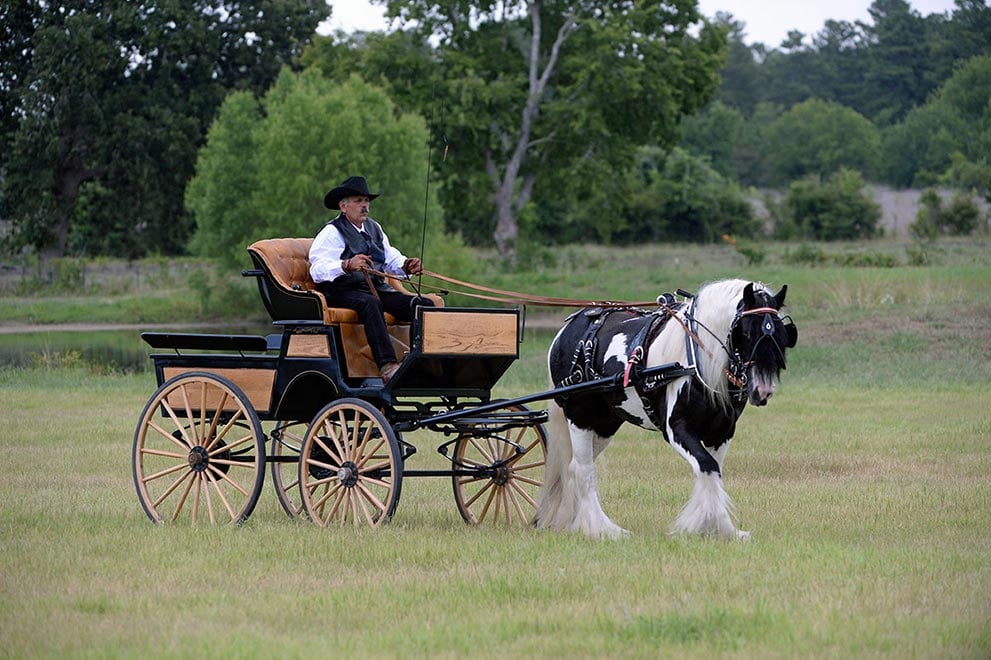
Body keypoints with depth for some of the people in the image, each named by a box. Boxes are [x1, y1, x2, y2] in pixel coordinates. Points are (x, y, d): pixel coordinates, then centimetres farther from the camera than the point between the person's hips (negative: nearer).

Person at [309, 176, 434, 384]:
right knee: (370, 303, -40)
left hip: (377, 289, 7)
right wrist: (347, 265, -32)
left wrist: (406, 266, -5)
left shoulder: (374, 228, 24)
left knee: (425, 305, -15)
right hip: (342, 292, -7)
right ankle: (387, 367, -51)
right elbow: (318, 269, -14)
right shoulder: (331, 232, 0)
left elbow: (391, 259, 19)